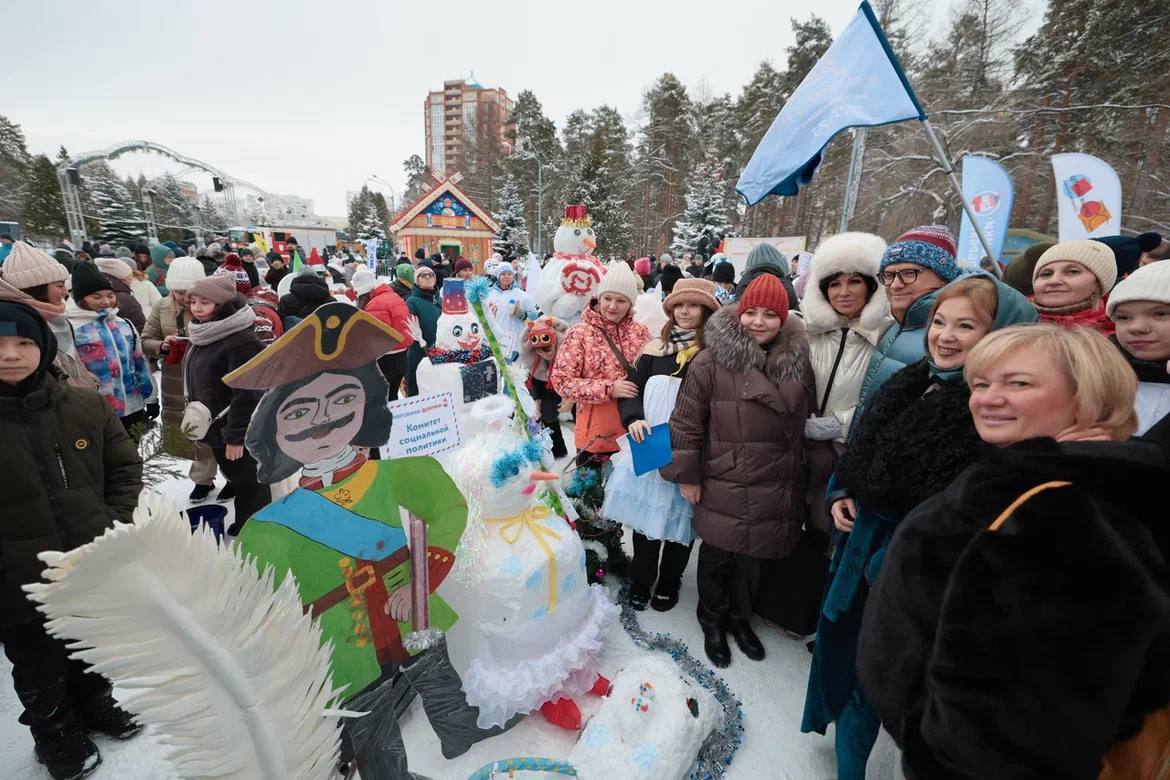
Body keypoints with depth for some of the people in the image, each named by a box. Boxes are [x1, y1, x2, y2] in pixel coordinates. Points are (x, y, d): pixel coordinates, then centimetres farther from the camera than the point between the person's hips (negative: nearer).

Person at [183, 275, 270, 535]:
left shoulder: (242, 341, -24)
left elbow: (246, 393, -26)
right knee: (236, 479, 22)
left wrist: (235, 435, -24)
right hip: (217, 426, 10)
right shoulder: (203, 335, 8)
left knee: (249, 483, 4)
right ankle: (242, 526, 38)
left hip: (239, 432, -10)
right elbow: (198, 384, 19)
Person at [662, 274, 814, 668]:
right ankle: (712, 621, 39)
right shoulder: (713, 360, -13)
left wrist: (796, 470, 16)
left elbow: (804, 422, 14)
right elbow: (686, 421, -10)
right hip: (722, 485, -4)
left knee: (752, 556, 19)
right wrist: (686, 475, -8)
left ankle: (740, 617, 45)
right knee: (717, 556, 12)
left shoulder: (798, 361, 1)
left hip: (774, 488, 4)